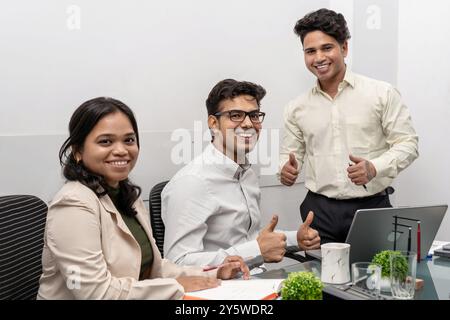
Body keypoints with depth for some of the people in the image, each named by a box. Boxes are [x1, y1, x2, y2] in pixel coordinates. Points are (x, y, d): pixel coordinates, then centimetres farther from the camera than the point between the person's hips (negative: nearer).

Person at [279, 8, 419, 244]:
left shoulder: (382, 93, -2)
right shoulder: (297, 108, 7)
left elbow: (407, 143, -2)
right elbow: (290, 153, 13)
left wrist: (375, 168, -19)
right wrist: (286, 170, -10)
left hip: (371, 207, -2)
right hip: (319, 211, 2)